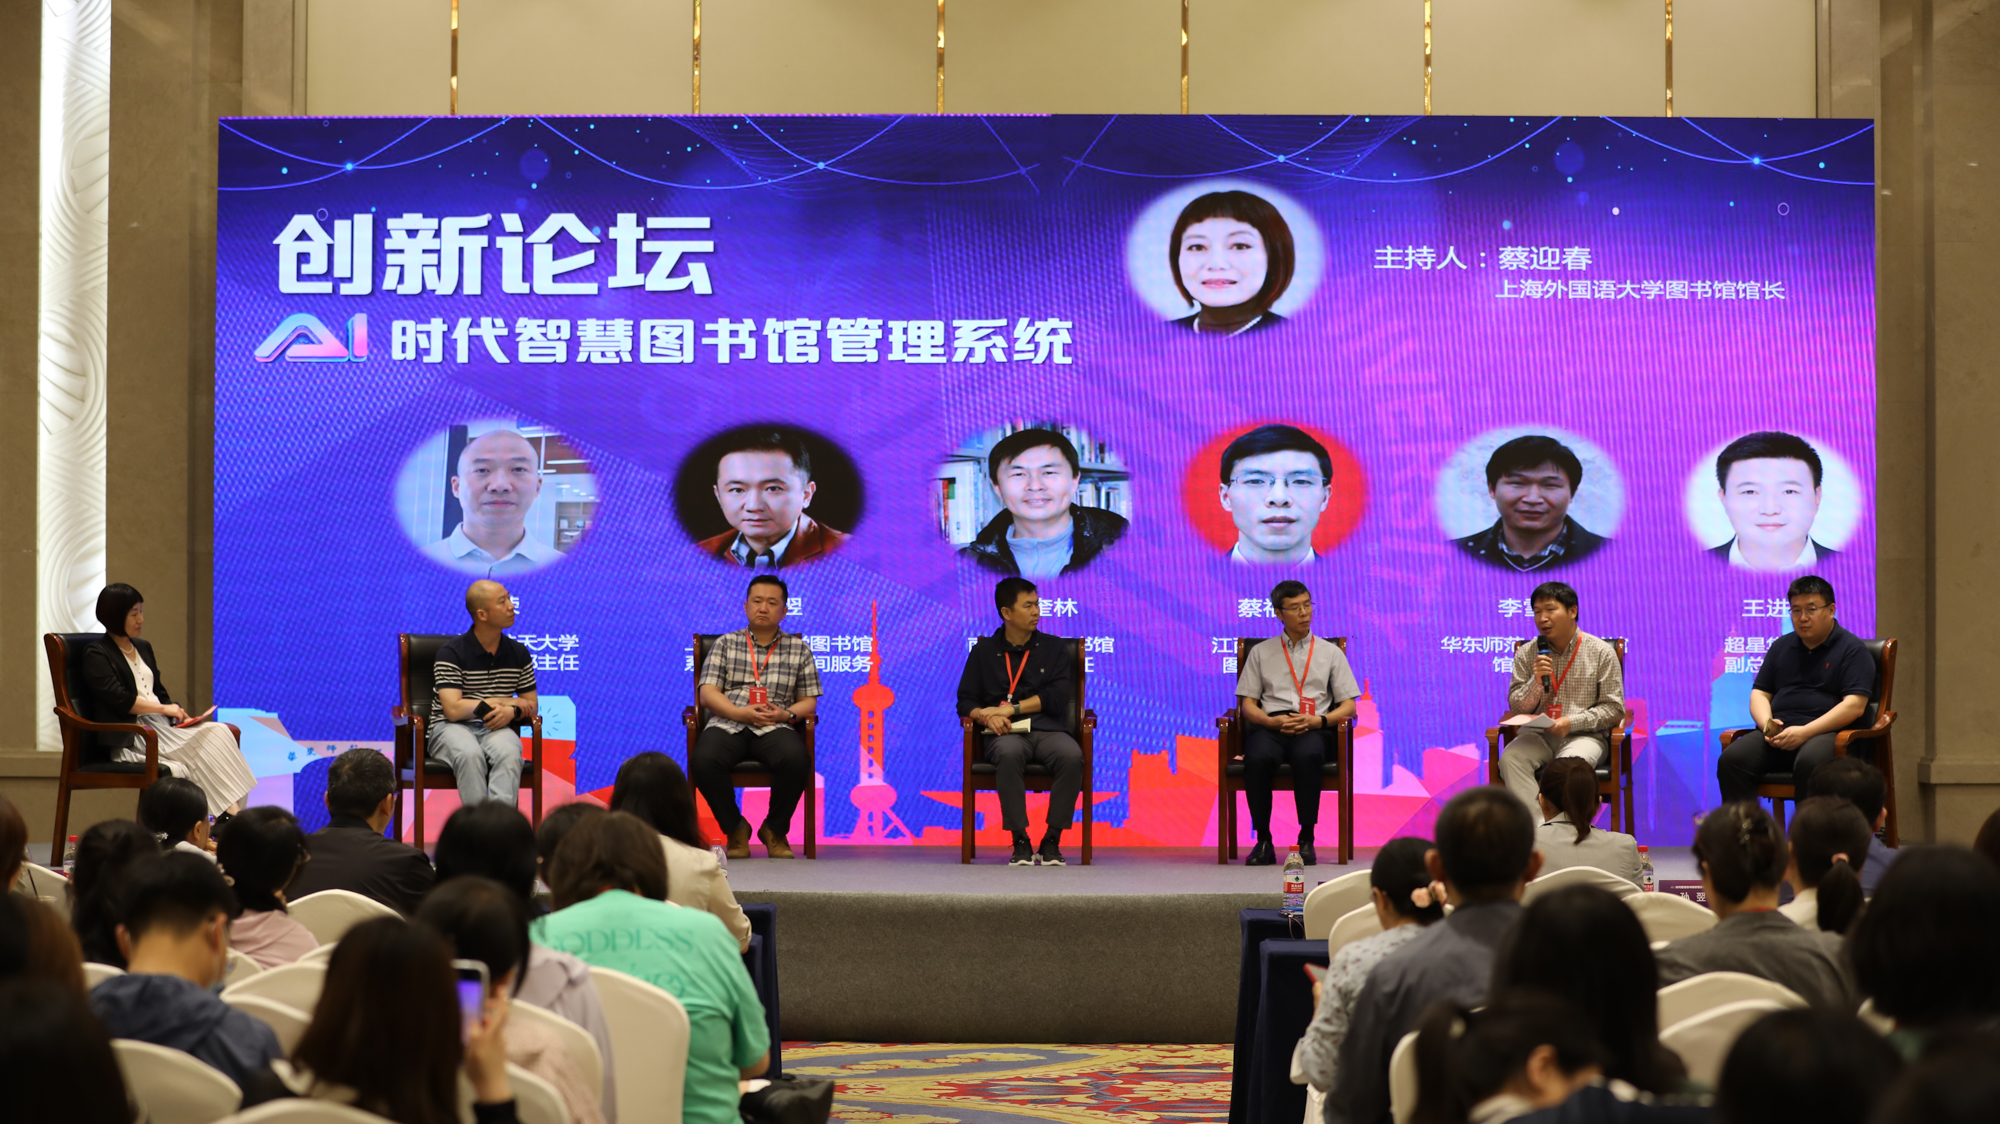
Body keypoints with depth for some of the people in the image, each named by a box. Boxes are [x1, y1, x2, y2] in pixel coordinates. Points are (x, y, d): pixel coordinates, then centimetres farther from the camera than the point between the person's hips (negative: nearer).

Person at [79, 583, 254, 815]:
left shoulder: (143, 648, 24)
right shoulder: (96, 654, -1)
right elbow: (118, 699, -13)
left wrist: (179, 713, 4)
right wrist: (164, 709, -13)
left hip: (161, 726, 8)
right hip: (129, 737, -7)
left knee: (218, 732, -21)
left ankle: (233, 812, -34)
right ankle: (231, 818, -33)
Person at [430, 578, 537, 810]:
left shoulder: (519, 654, 10)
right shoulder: (452, 652, -6)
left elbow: (531, 705, 16)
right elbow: (454, 710, -14)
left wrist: (512, 712, -11)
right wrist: (506, 702, -5)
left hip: (496, 729, 3)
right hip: (451, 727, -3)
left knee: (509, 753, -34)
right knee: (471, 755, -38)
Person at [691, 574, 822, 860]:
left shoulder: (798, 649, 17)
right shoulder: (725, 644, 15)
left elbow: (809, 701, 15)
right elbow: (708, 693, 5)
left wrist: (786, 714, -8)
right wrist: (742, 713, -12)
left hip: (776, 728, 0)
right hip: (728, 724, 0)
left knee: (796, 760, -35)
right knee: (703, 759, -35)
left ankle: (775, 831, -9)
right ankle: (735, 828, -10)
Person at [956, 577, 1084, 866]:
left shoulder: (1054, 648, 14)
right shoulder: (984, 652, 15)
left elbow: (1056, 697, 1)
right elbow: (966, 701, 10)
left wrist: (1010, 708, -8)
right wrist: (987, 716, -13)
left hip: (1048, 730, 1)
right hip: (1005, 734, -1)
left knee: (1071, 755, -34)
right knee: (1009, 754, -39)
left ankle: (1052, 841, -24)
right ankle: (1020, 842, -31)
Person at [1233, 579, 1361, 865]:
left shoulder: (1331, 652, 19)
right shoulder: (1261, 652, 20)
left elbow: (1348, 707, 12)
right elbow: (1248, 704, 13)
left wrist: (1317, 721, -9)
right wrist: (1272, 721, -9)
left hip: (1314, 730, -1)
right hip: (1269, 727, 1)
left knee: (1307, 755, -39)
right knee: (1258, 758, -37)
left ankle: (1307, 841, -29)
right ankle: (1263, 841, -24)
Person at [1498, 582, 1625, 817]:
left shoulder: (1601, 652, 3)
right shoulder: (1526, 654, 9)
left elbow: (1614, 709, 0)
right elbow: (1517, 708, 7)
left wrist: (1572, 722, -14)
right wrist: (1536, 681, -12)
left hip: (1584, 734, -2)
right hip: (1537, 733, 3)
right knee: (1510, 759, -30)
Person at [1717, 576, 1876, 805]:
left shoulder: (1852, 649, 4)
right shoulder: (1781, 647, 23)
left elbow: (1855, 705, -7)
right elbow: (1759, 693, 22)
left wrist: (1805, 732, -16)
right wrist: (1767, 724, -3)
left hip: (1829, 733, -5)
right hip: (1779, 733, 5)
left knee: (1809, 763, -40)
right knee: (1731, 760, -24)